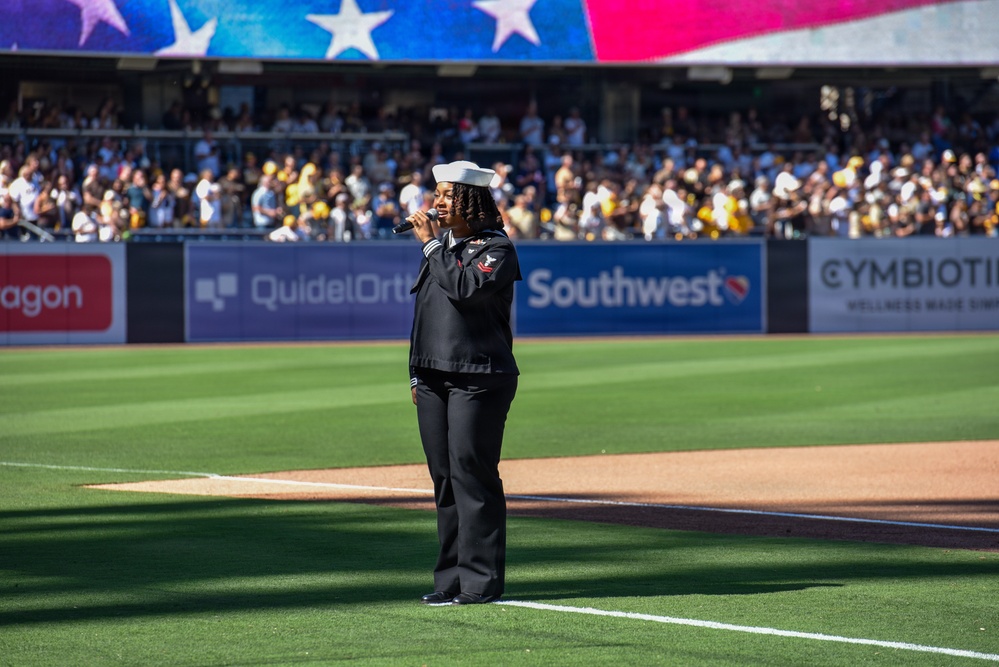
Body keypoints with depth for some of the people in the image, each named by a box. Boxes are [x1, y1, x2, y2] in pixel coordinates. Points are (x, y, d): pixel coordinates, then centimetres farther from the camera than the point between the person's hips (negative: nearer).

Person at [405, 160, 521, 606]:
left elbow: (464, 287, -24)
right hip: (434, 378, 8)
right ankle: (451, 579, 13)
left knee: (471, 473, -10)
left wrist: (431, 243, -14)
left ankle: (481, 580, -6)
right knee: (444, 477, 8)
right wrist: (416, 373, 19)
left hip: (479, 380, -8)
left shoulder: (495, 247, -6)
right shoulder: (442, 247, 18)